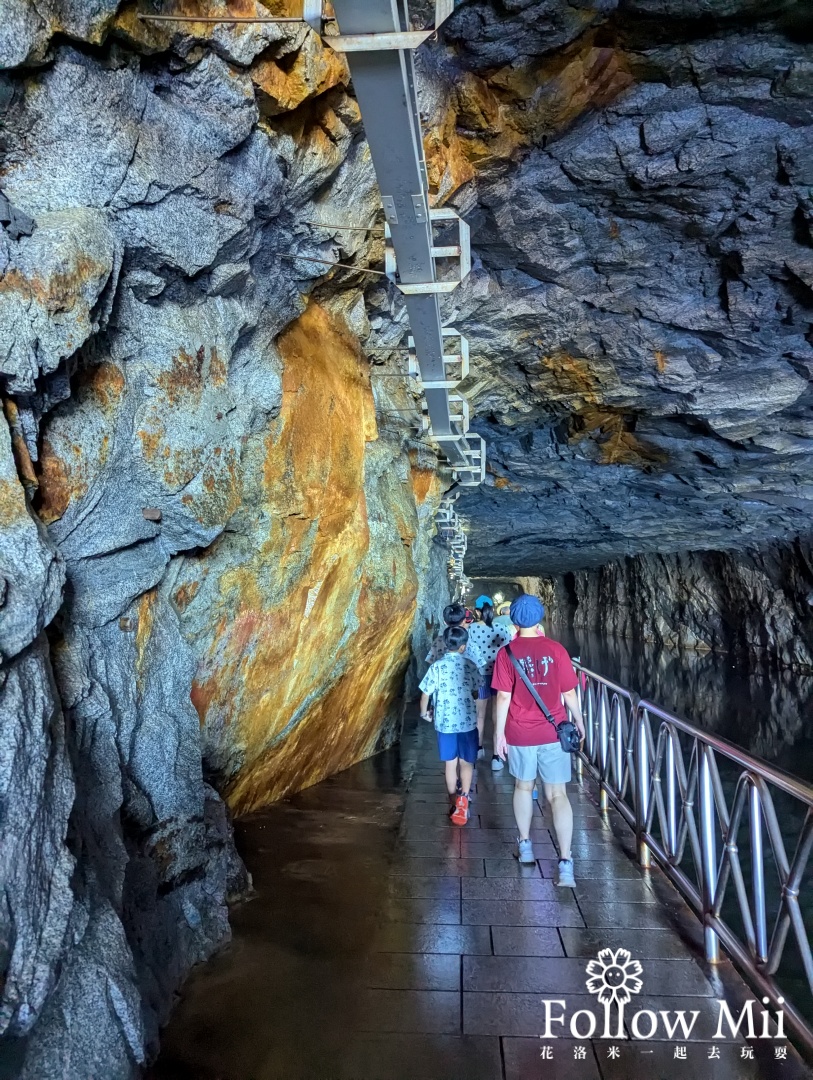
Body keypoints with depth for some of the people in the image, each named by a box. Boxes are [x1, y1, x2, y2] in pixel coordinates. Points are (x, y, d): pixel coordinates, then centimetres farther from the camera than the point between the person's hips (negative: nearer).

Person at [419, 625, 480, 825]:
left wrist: (424, 713, 13)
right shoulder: (470, 665, -5)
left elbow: (425, 695, -5)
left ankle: (454, 803, 23)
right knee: (466, 763, 10)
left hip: (445, 722, 0)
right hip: (468, 721, 0)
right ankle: (463, 799, -11)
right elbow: (475, 694, 5)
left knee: (450, 764, 14)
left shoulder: (437, 666, -8)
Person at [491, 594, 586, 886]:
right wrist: (579, 722, 13)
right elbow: (569, 693, -2)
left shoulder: (507, 653, -8)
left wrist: (498, 733, 0)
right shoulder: (556, 650, -6)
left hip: (520, 733, 0)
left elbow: (503, 697, -9)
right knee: (558, 794, 3)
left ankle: (525, 846, 33)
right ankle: (565, 863, -4)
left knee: (523, 787, 20)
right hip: (553, 733, 0)